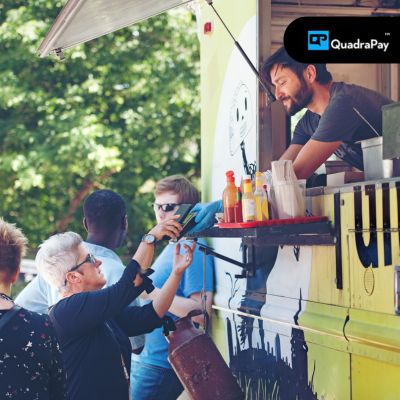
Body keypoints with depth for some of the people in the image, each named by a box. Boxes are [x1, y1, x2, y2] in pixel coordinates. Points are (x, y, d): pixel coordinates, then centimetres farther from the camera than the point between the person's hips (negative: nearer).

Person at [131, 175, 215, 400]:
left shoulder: (193, 251, -15)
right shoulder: (172, 248, 15)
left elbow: (201, 312, -24)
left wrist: (150, 290, -23)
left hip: (161, 364, -9)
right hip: (146, 358, 9)